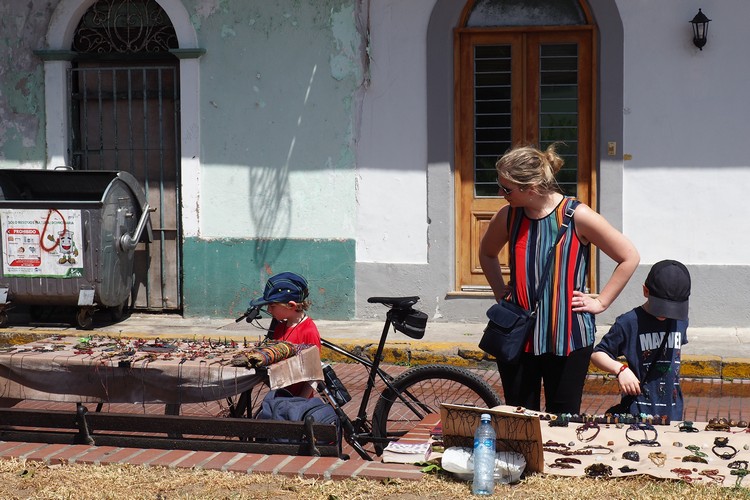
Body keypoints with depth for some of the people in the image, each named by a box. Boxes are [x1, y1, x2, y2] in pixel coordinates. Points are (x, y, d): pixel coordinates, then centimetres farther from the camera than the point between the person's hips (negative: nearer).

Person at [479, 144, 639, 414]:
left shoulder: (578, 216, -11)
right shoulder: (508, 215, 1)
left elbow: (629, 257, -3)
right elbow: (487, 253, 24)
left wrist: (600, 302, -4)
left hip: (568, 336, -3)